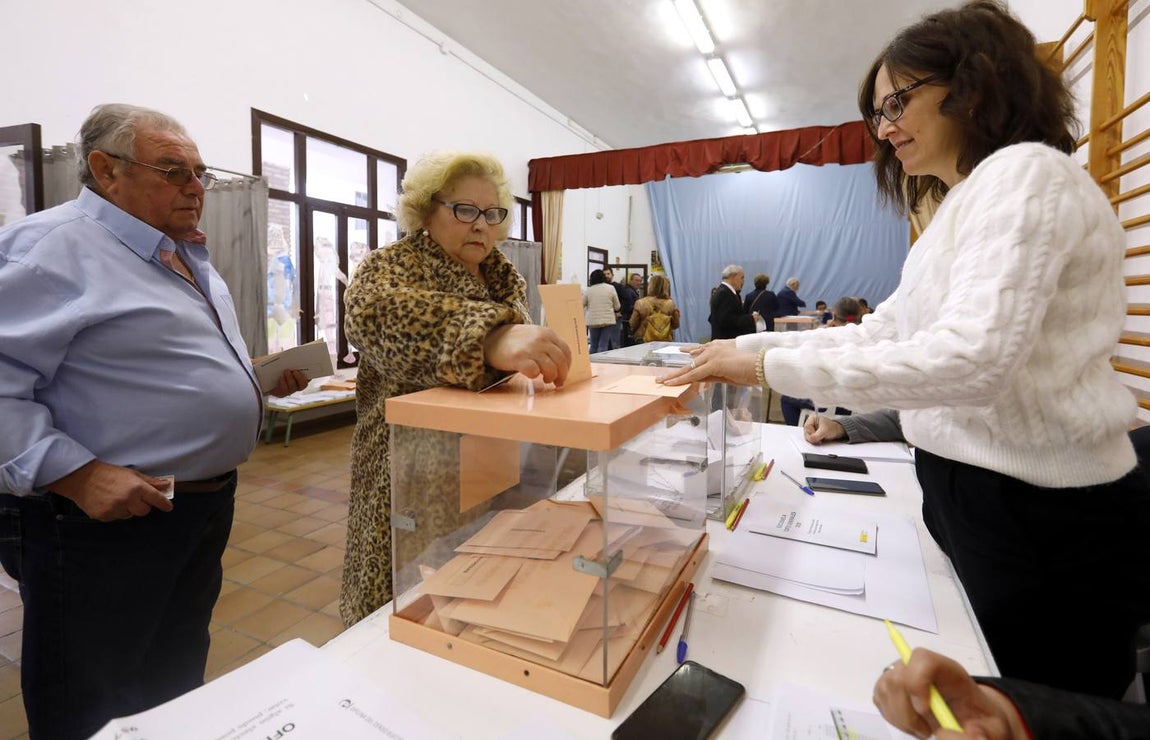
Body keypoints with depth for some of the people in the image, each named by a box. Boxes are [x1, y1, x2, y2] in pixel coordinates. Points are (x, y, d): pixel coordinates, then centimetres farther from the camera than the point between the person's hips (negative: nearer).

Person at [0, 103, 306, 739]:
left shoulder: (189, 258, 13)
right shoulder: (51, 247, -15)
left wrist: (263, 382, 7)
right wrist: (78, 474, -27)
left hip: (207, 508, 8)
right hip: (102, 523, -8)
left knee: (177, 686, 26)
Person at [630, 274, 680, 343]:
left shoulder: (640, 303, -11)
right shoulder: (670, 304, -7)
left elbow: (633, 324, -3)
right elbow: (676, 325, 3)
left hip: (644, 342, -2)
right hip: (666, 342, 2)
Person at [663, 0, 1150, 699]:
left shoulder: (1025, 173, -16)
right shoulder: (961, 209, 15)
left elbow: (969, 360, -30)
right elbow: (879, 332, 13)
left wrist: (769, 366, -27)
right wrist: (744, 346, 6)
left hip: (1042, 521, -9)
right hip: (975, 493, 9)